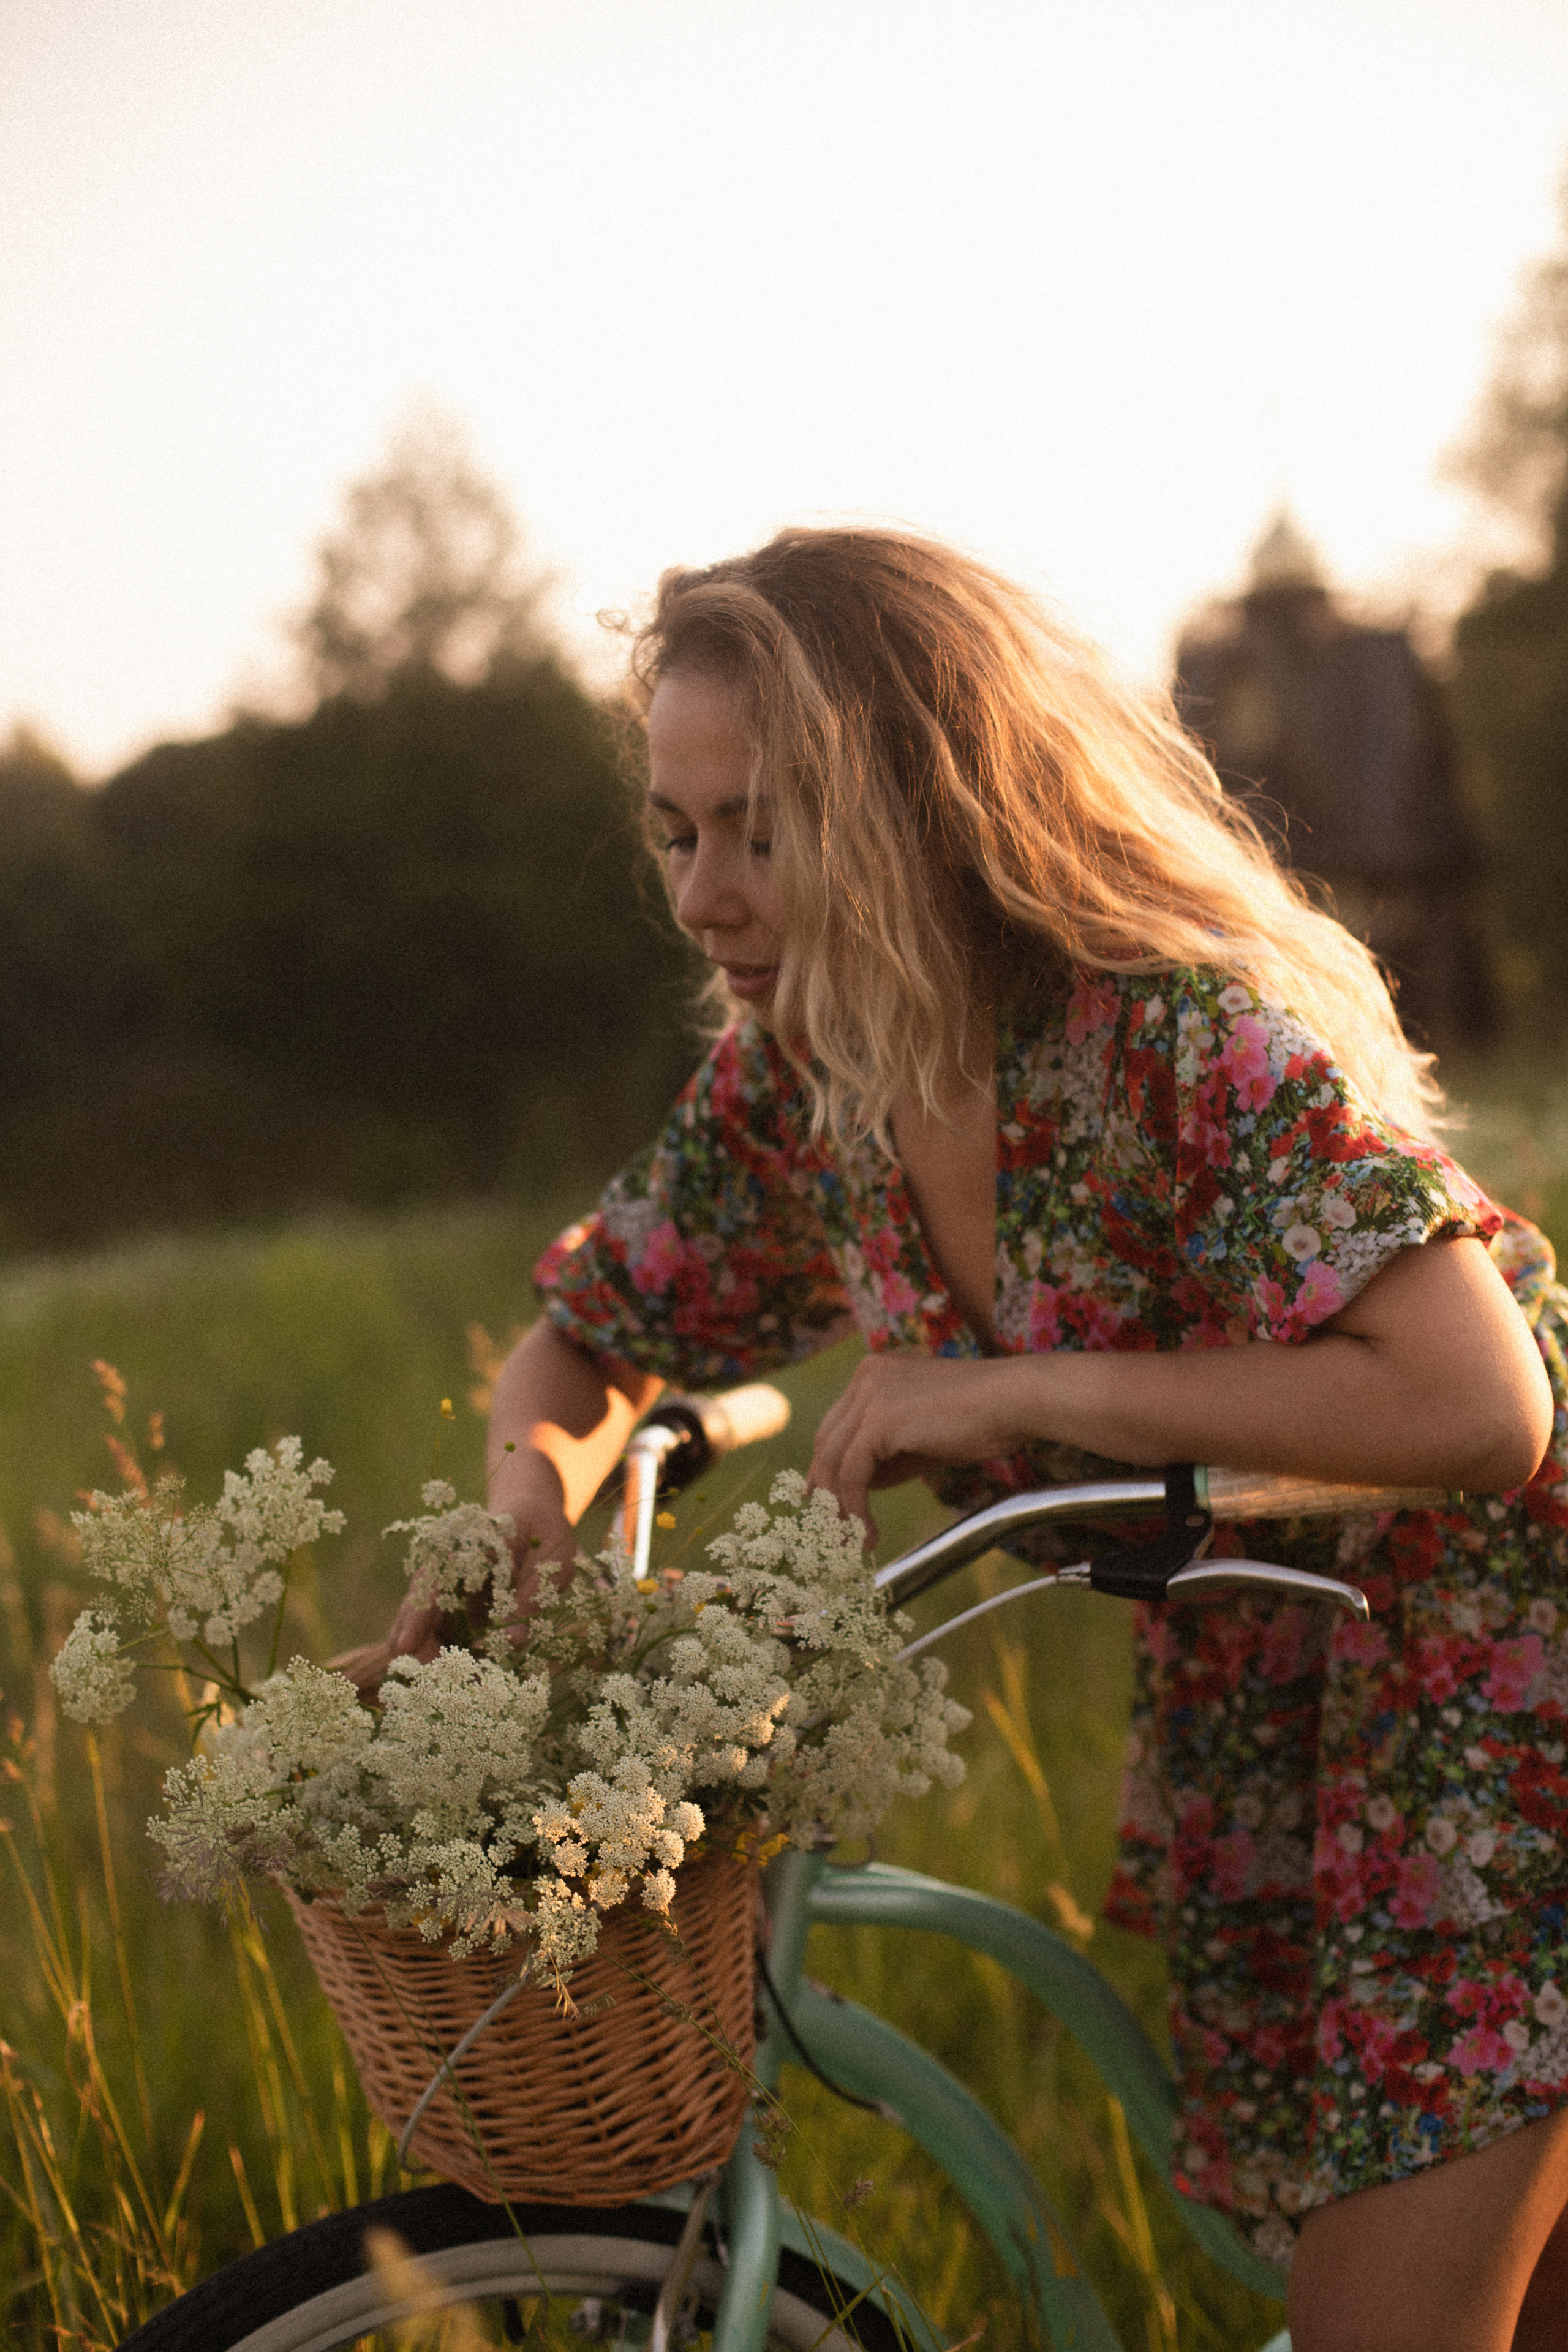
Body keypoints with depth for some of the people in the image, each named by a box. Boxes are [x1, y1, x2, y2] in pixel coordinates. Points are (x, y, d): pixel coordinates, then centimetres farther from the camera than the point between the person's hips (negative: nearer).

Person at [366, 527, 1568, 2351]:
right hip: (1242, 1679, 6)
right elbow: (594, 1342, 8)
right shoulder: (789, 1078, -7)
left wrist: (1017, 1393, -32)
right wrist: (530, 1485, -16)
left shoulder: (1190, 1032, -28)